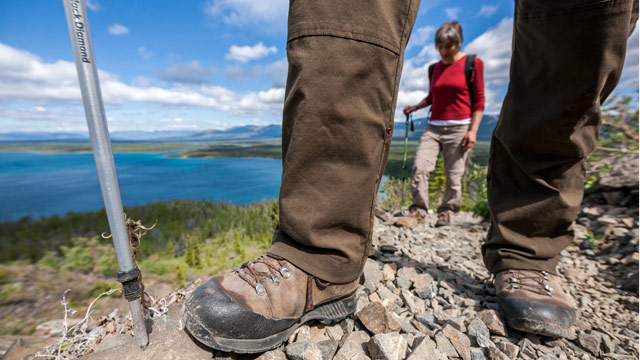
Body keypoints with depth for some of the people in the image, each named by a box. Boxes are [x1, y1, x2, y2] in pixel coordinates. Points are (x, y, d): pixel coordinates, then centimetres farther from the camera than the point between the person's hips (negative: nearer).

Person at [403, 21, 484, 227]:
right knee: (419, 166, -14)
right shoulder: (434, 68, 16)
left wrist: (473, 130, -8)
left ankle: (446, 213, 12)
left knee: (454, 175, -2)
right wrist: (415, 107, 9)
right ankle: (418, 210, -7)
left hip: (459, 128, -3)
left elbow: (479, 101, 2)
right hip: (433, 127, 3)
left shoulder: (473, 64, 4)